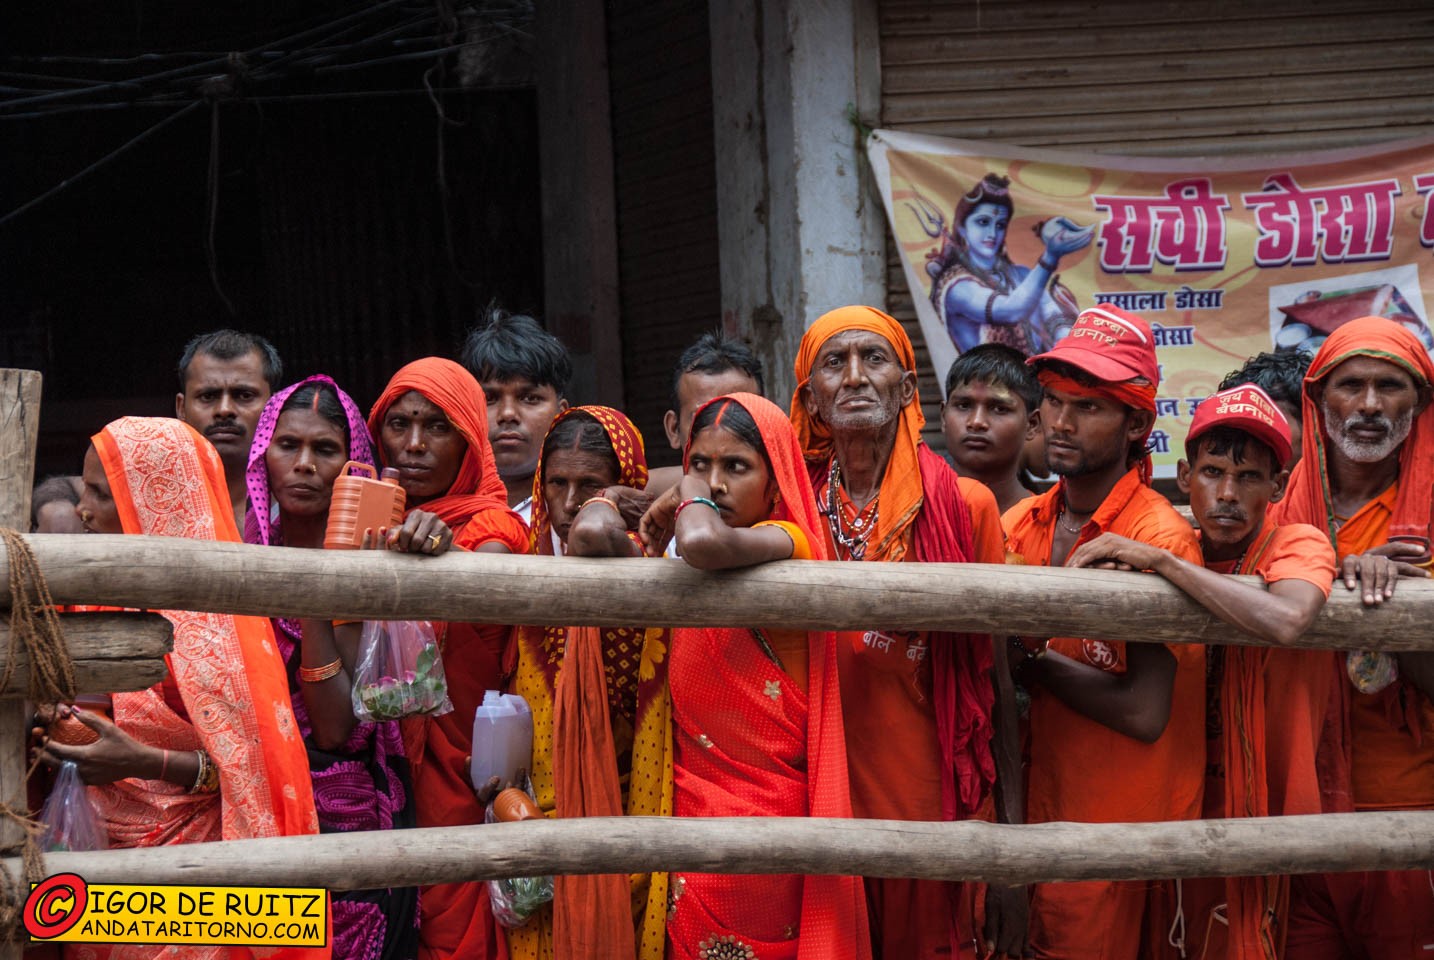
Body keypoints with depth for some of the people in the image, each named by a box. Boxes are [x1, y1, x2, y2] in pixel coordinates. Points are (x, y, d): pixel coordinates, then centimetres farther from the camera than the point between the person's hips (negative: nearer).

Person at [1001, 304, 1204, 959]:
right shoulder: (1020, 525, 4)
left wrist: (1031, 657, -14)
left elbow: (1144, 713, -21)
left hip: (1130, 828, -5)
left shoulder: (1161, 539, -14)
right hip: (1043, 807, 5)